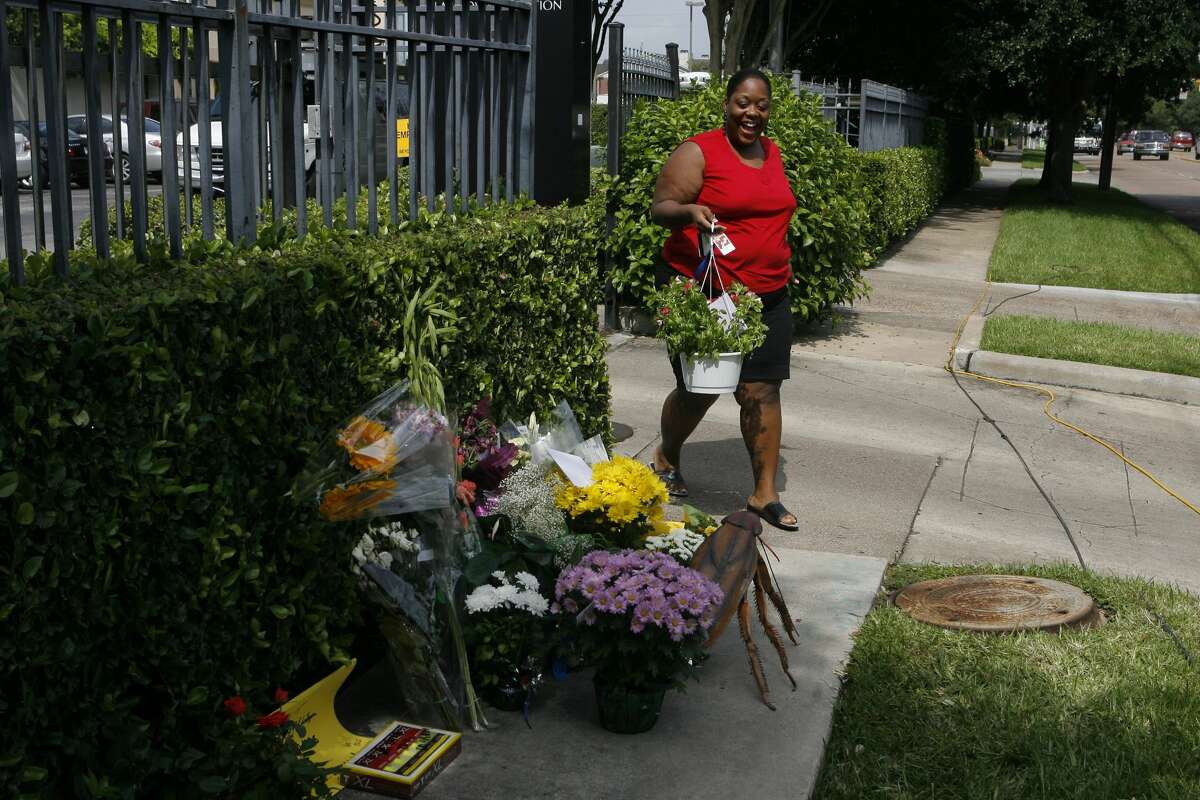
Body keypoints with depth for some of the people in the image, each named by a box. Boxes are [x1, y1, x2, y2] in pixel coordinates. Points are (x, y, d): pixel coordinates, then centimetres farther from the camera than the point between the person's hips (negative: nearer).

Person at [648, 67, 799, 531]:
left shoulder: (772, 153, 14)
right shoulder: (698, 153, -8)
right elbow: (659, 208, -10)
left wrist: (779, 274, 24)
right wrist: (690, 213, -31)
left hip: (766, 296, 5)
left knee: (761, 391, 0)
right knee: (700, 390, 5)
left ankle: (765, 494, 9)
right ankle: (666, 459, 34)